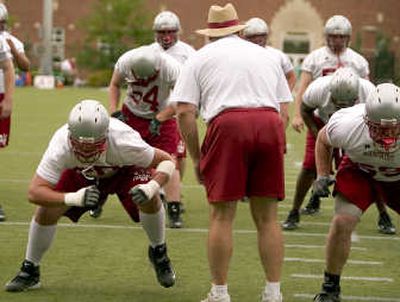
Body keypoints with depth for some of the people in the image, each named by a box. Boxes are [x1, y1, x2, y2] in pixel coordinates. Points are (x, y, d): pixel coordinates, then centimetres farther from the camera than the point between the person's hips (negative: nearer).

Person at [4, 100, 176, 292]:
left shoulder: (122, 141, -43)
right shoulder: (61, 145, -40)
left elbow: (166, 161, -29)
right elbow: (35, 192, -40)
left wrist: (151, 188, -50)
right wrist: (74, 198, -57)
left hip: (125, 169, -1)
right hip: (81, 174, 1)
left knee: (148, 199, -28)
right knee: (47, 209, -15)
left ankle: (158, 253, 3)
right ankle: (29, 270, 9)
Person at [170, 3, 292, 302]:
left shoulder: (200, 58, 16)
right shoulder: (265, 55, 27)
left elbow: (185, 112, 6)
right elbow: (284, 111, 20)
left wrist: (197, 159, 12)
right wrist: (276, 150, 25)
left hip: (228, 123, -3)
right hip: (270, 123, 3)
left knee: (222, 215, 2)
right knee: (267, 216, 9)